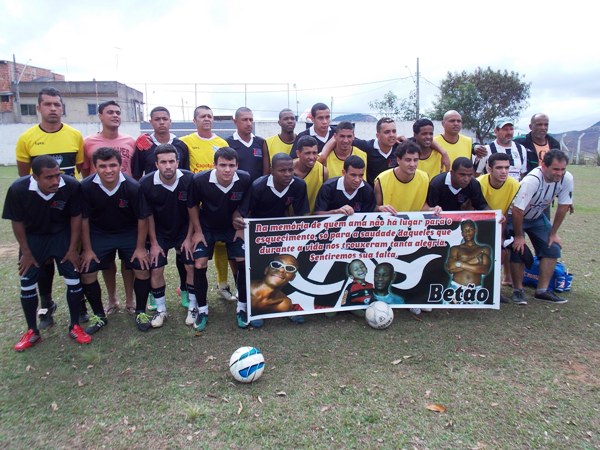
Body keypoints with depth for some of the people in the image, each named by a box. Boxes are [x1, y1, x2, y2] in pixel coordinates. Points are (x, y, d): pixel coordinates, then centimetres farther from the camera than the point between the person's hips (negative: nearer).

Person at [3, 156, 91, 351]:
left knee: (74, 280, -3)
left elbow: (76, 217, -12)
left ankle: (75, 327, 16)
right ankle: (32, 332, 22)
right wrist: (26, 252, -5)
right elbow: (17, 222, -11)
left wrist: (72, 249, -7)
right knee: (27, 284, 4)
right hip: (32, 237, 1)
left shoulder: (72, 186, -29)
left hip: (62, 235, 0)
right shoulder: (18, 189, -28)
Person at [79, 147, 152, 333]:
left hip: (129, 233, -1)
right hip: (98, 234, 1)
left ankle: (141, 312, 11)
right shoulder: (86, 187, -21)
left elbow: (142, 218, -13)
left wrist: (140, 247, -10)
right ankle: (99, 316, 17)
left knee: (143, 268, -11)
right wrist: (87, 249, -5)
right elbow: (83, 219, -9)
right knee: (86, 272, -4)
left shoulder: (133, 187, -25)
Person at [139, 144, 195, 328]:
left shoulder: (190, 179, -21)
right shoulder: (146, 183, -20)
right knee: (155, 270, -3)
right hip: (159, 233, 0)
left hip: (184, 231, 0)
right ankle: (161, 310, 18)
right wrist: (153, 243, -5)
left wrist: (189, 237, -8)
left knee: (192, 266, -6)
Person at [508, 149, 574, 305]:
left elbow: (563, 207, -8)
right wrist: (519, 236, -21)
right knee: (518, 250, -17)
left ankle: (542, 290, 7)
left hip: (537, 217, 6)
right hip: (515, 217, -5)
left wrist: (553, 233, -4)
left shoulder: (567, 179, -19)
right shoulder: (532, 180, -35)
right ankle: (518, 290, 1)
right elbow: (517, 211, -31)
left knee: (553, 248, -4)